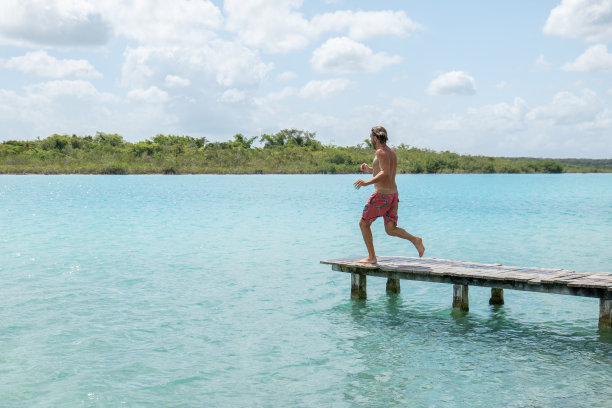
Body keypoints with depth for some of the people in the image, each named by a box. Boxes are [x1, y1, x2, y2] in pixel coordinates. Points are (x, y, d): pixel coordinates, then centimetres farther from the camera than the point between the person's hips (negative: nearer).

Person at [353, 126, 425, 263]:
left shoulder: (381, 152, -13)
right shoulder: (392, 152, 15)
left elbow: (384, 173, -25)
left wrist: (366, 183, -28)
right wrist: (370, 169, 27)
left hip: (381, 195, -9)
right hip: (393, 194, 9)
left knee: (363, 224, 6)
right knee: (390, 229, 9)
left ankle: (371, 257, 6)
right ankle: (415, 239, -13)